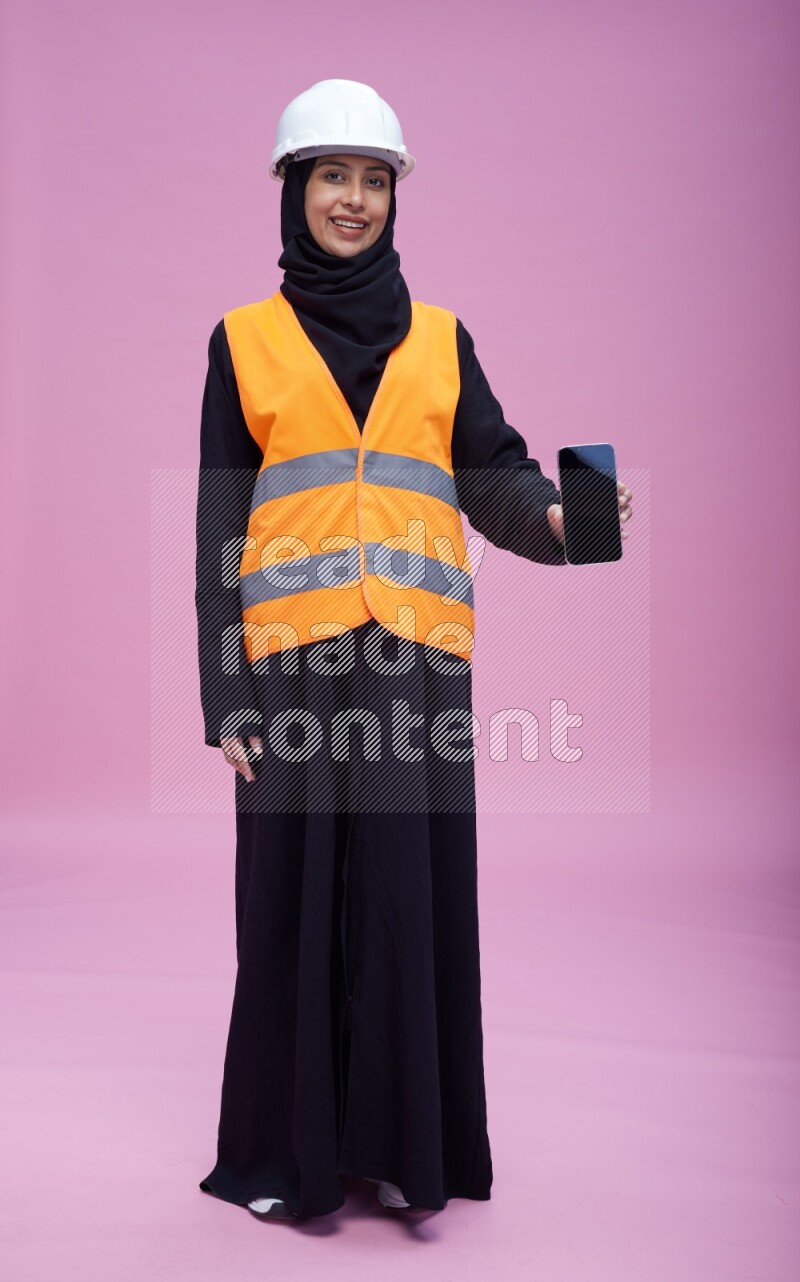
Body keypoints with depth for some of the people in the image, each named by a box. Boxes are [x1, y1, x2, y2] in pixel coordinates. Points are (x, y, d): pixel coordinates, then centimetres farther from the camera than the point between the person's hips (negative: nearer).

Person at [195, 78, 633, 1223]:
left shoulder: (440, 339, 14)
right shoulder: (246, 339, 9)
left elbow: (494, 472, 4)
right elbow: (220, 526, 5)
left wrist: (557, 516, -20)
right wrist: (222, 689, -3)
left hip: (416, 655, 2)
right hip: (294, 655, -1)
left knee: (412, 895, 4)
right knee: (297, 898, 3)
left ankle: (404, 1140, 18)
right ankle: (288, 1144, 18)